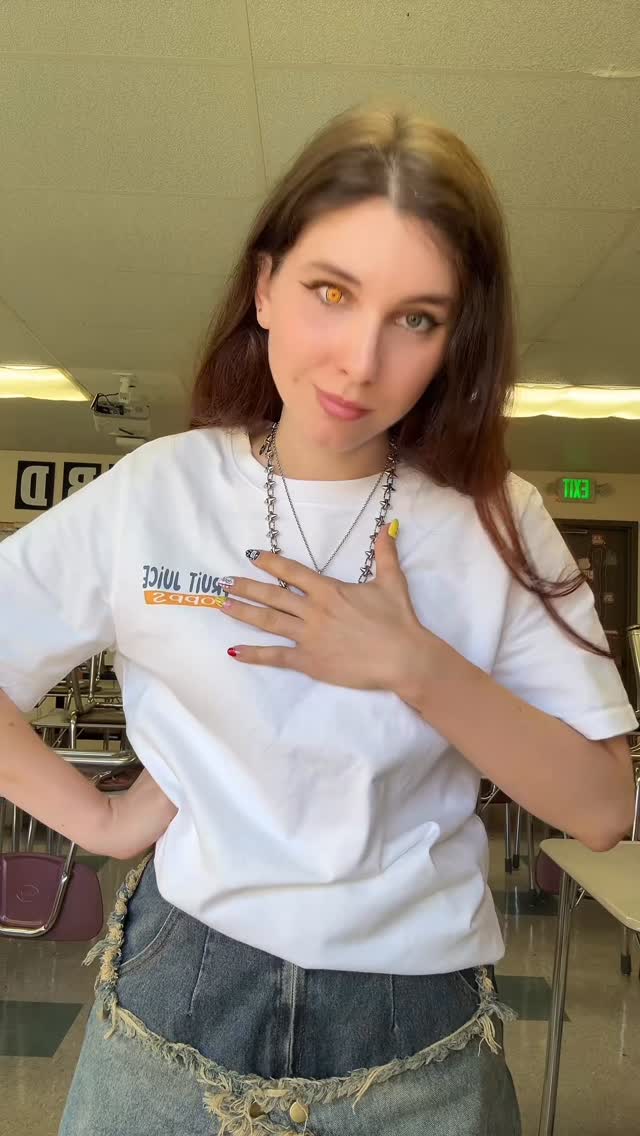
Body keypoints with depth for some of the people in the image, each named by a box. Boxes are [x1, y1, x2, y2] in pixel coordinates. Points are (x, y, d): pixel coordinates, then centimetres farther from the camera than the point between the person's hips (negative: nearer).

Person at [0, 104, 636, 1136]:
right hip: (175, 1018, 1)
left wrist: (415, 668, -22)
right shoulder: (150, 494, -10)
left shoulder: (499, 526, -9)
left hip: (421, 1039, 1)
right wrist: (96, 816, -7)